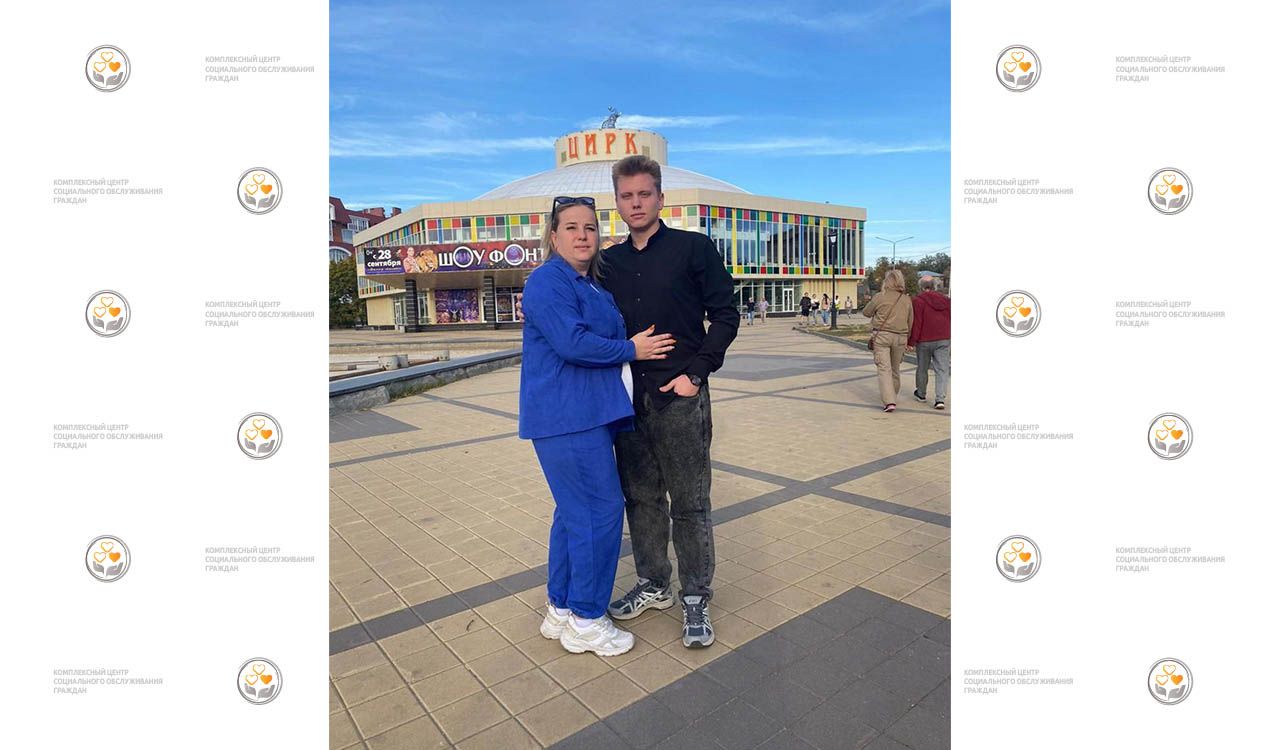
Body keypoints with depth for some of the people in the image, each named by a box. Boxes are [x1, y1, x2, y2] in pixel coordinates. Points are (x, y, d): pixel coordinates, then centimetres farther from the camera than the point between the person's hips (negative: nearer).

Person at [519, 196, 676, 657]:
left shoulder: (592, 285, 19)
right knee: (600, 511, -5)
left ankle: (561, 610, 28)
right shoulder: (548, 281, -10)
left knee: (575, 512, 15)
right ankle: (585, 621, 10)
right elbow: (572, 342, -21)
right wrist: (631, 350, -10)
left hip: (585, 415, 10)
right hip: (567, 416, -10)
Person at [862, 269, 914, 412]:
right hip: (900, 337, 4)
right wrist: (908, 341, 20)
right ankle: (892, 396, 35)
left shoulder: (880, 297, -7)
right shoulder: (907, 300, 5)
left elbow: (866, 312, 5)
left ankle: (889, 401, -15)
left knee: (884, 369, -4)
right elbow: (910, 321, 11)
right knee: (895, 369, 18)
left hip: (881, 335, -4)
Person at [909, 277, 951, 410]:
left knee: (922, 368, 14)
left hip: (924, 340, -3)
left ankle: (921, 394, 29)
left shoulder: (918, 301, -8)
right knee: (942, 369, 0)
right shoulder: (946, 300, 9)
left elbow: (916, 323, -13)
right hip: (944, 340, 3)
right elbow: (951, 321, 12)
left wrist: (911, 342, -10)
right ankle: (940, 399, -10)